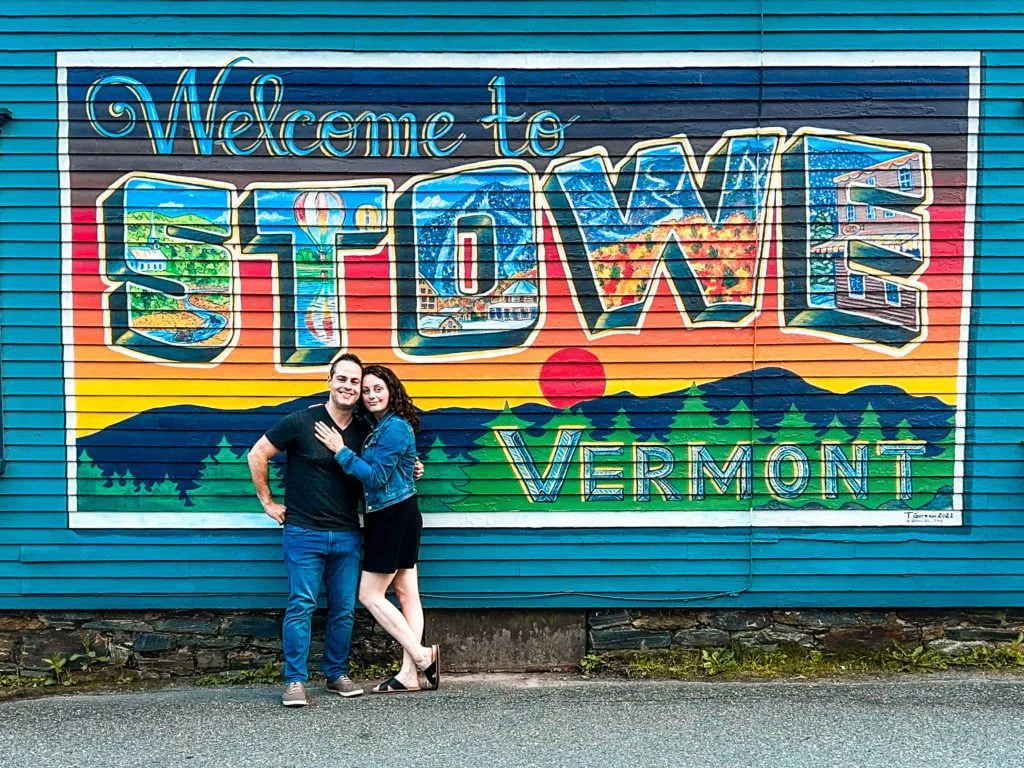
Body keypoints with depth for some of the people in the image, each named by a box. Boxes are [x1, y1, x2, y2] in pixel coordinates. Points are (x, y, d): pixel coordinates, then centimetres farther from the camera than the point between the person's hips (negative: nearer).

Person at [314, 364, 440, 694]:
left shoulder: (394, 427, -15)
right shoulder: (381, 427, 14)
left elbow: (376, 476, -19)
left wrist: (341, 450, -15)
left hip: (393, 517, -10)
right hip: (399, 516, 10)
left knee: (370, 595, -2)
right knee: (406, 593, 9)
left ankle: (422, 655, 2)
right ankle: (409, 674, 14)